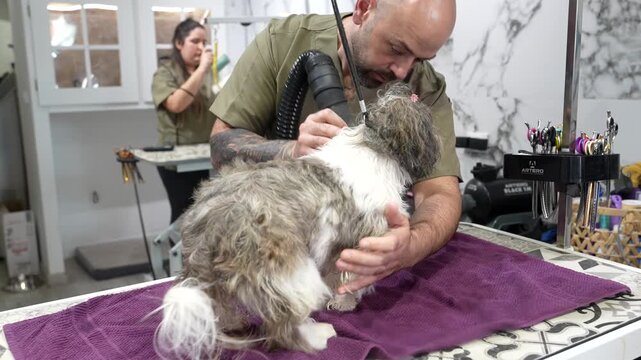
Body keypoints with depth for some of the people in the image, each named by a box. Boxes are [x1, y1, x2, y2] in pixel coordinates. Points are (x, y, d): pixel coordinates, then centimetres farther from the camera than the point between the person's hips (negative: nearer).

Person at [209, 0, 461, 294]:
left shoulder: (426, 91, -13)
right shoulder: (282, 41, -13)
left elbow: (441, 192, -22)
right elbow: (222, 145, -13)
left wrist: (414, 245, -45)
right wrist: (292, 152, -34)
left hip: (362, 251, 3)